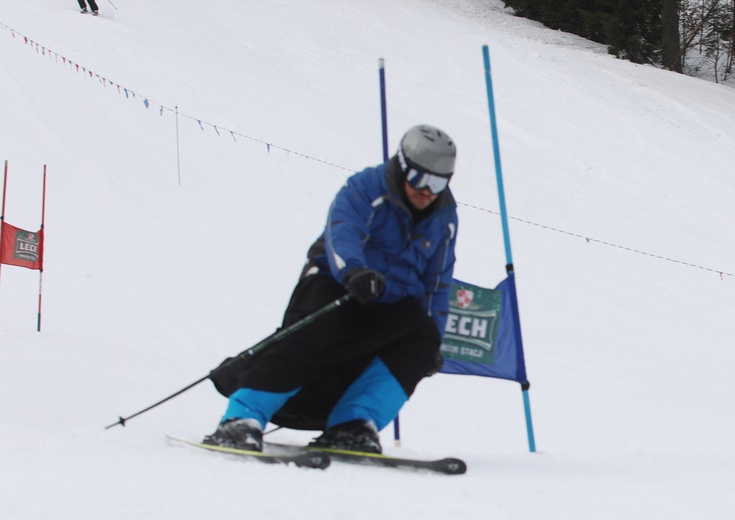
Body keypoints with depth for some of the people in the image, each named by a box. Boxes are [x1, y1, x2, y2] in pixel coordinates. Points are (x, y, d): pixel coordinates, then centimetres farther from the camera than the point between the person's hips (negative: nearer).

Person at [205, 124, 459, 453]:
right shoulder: (365, 189, -13)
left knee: (422, 336, -24)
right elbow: (341, 234, -31)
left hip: (390, 304, 5)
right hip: (335, 286, -5)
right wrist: (353, 271, -53)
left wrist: (433, 343, 11)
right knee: (311, 340, -31)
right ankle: (243, 418, -26)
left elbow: (438, 281, 15)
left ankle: (352, 427, -26)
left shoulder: (444, 217, 5)